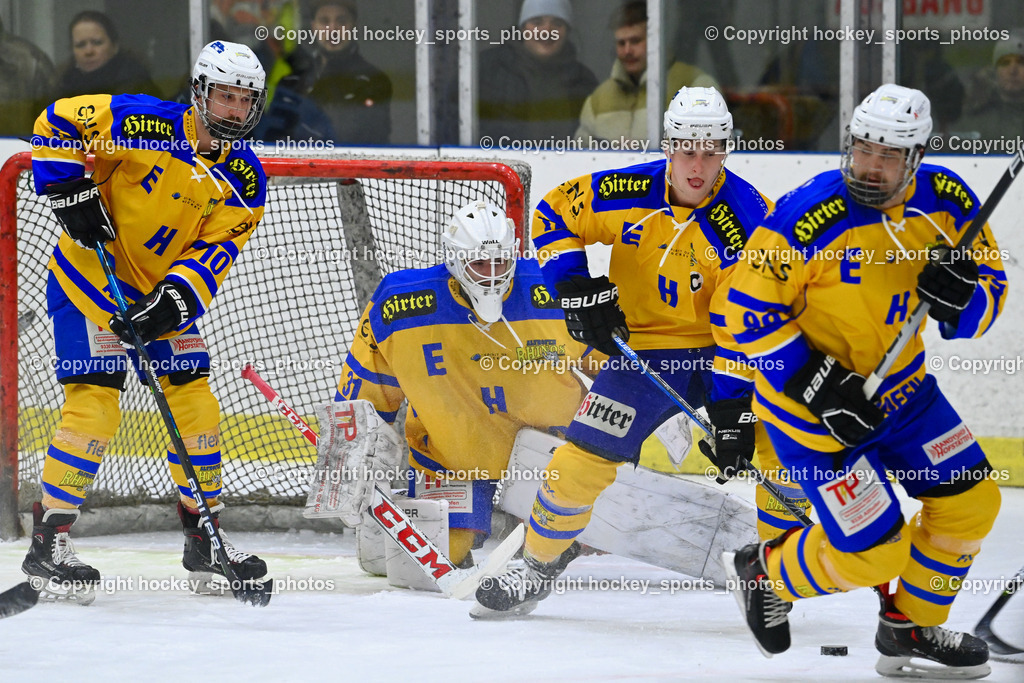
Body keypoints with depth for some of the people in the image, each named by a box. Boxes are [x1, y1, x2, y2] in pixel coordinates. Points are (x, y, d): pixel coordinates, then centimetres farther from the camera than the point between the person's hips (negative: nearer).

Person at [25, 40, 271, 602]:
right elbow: (56, 124, -13)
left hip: (166, 289, 6)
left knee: (195, 402, 4)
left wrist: (177, 298, -25)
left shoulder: (244, 178, -3)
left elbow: (216, 249, -9)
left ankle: (204, 537, 17)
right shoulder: (146, 124, -18)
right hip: (90, 277, -6)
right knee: (94, 404, -15)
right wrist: (70, 192, -21)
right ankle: (48, 540, -9)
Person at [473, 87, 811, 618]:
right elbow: (554, 214, 4)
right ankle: (540, 563, 16)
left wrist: (731, 407, -27)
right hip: (645, 348, 1)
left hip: (724, 353, -1)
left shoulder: (744, 219, -19)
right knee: (582, 458, -8)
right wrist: (576, 288, -7)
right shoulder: (627, 195, -12)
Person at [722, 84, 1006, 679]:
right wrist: (814, 383, -26)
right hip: (812, 403, -6)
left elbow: (990, 286, -1)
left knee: (970, 502, 6)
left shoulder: (945, 201, -10)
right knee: (873, 551, -7)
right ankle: (766, 575, 22)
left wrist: (962, 298, -25)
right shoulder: (807, 218, -27)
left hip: (900, 384, 6)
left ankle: (911, 628, 27)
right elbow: (748, 310, -20)